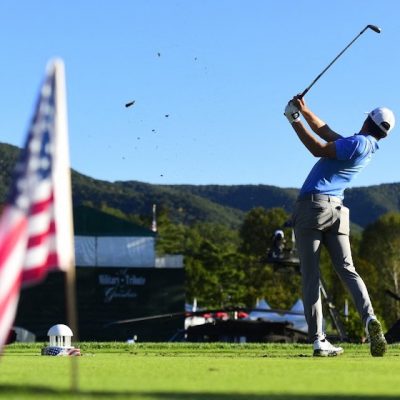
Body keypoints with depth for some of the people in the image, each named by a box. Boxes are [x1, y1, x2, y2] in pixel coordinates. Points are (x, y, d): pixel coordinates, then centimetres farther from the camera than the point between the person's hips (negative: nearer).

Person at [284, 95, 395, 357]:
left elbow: (318, 149, -8)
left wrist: (296, 121, -1)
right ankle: (369, 317, -25)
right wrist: (305, 111, 22)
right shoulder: (366, 148, 17)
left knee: (311, 276, -4)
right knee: (347, 270, 1)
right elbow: (327, 132, 26)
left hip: (312, 207, -7)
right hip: (338, 212, 7)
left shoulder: (358, 143, -8)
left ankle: (318, 339, -10)